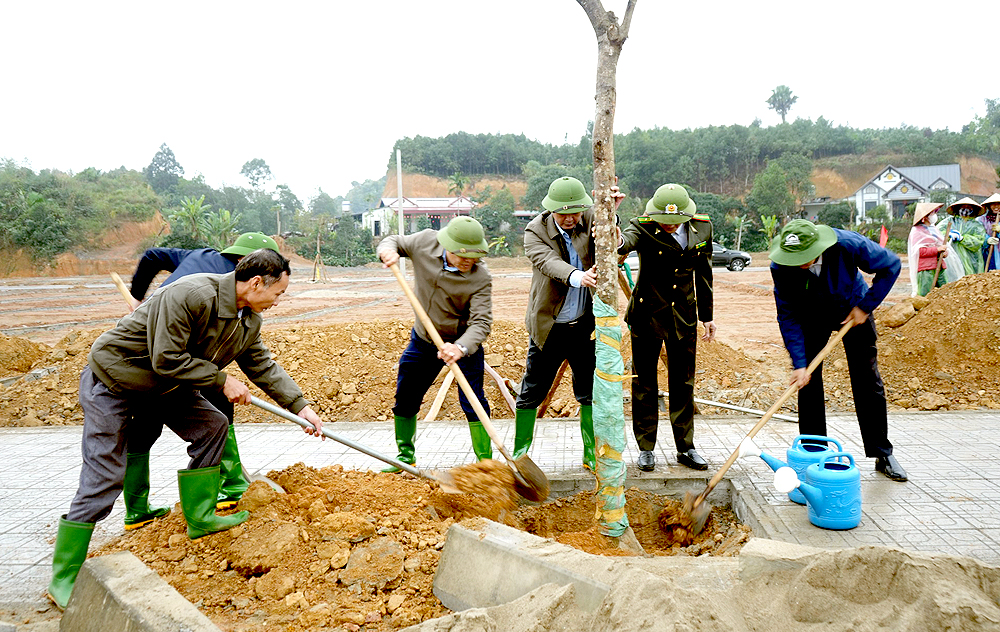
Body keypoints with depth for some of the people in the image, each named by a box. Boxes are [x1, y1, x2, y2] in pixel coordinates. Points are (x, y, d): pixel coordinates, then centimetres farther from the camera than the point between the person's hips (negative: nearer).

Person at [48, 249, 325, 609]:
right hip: (113, 380, -8)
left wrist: (301, 406, 4)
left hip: (164, 385, 9)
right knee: (103, 476, -8)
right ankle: (63, 580, 3)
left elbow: (263, 367, 8)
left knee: (211, 426, 4)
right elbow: (167, 359, -30)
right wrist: (222, 380, -22)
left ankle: (200, 516, 17)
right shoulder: (190, 296, -32)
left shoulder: (250, 321, -3)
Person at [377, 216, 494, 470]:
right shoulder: (425, 242, -15)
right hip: (423, 339, 4)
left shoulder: (480, 279, -25)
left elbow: (481, 322, -32)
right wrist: (387, 250, -21)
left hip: (463, 342, -4)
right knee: (405, 398, 11)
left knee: (472, 402, -11)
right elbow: (394, 241, 4)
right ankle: (405, 455, 31)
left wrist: (461, 348, -50)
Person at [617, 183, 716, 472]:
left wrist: (707, 315, 12)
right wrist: (617, 242, -64)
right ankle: (646, 448, 20)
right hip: (647, 315, -3)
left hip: (684, 317, 3)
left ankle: (686, 448, 25)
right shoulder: (643, 226, -15)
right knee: (644, 383, 6)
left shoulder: (702, 227, -2)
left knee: (683, 383, 11)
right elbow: (627, 239, -39)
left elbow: (703, 273, 9)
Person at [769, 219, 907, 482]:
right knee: (808, 384, -5)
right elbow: (788, 316, -22)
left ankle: (883, 455, 17)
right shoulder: (781, 267, -31)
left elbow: (891, 265, -15)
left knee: (868, 383, 3)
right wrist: (799, 364, -27)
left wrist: (865, 307, -17)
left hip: (853, 311, 0)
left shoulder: (849, 245, -34)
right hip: (812, 319, 0)